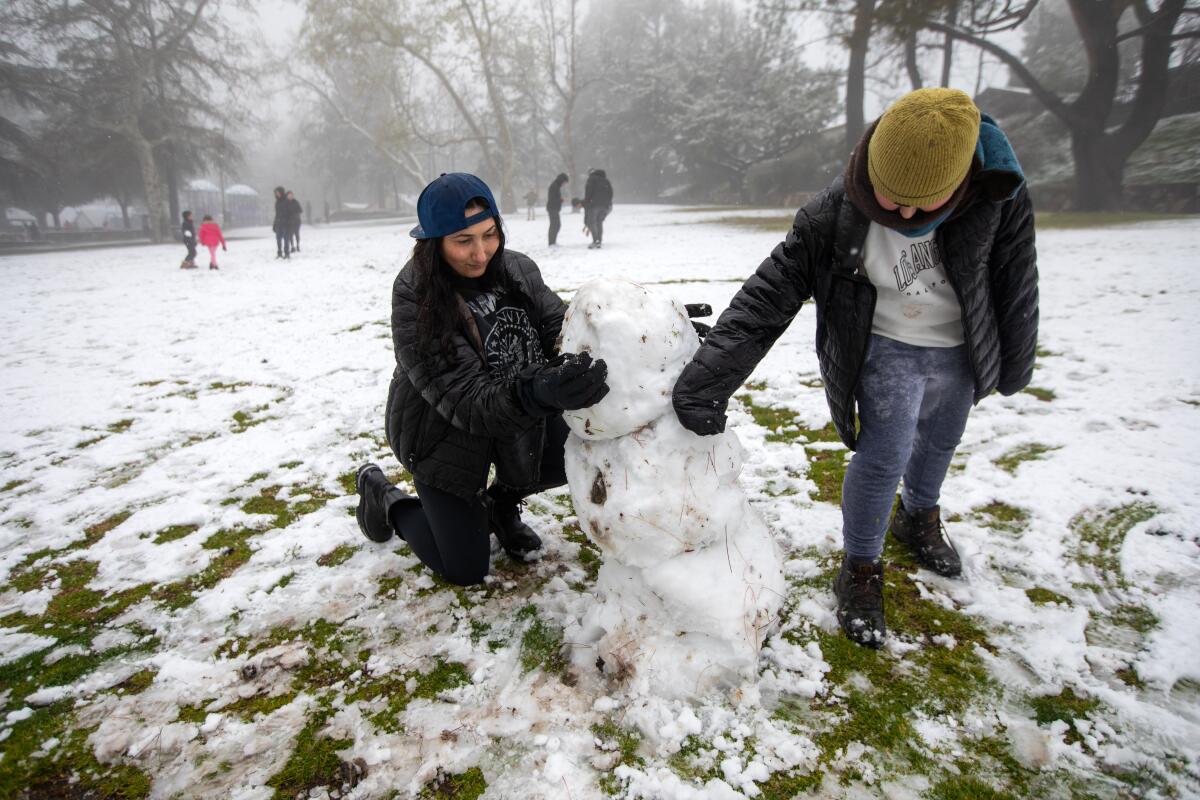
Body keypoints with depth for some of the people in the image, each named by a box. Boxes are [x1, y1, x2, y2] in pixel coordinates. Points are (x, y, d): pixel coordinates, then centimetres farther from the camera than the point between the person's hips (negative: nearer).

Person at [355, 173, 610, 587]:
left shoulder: (517, 269, -12)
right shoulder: (415, 301, -28)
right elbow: (465, 401, -34)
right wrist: (536, 393, -53)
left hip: (519, 420, 5)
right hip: (444, 435, -5)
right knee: (466, 570, 2)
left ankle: (501, 499, 15)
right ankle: (383, 495, 28)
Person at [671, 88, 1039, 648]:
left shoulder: (997, 193, -23)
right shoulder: (834, 217, -29)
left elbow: (1016, 281, -8)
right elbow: (767, 296, -29)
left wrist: (1013, 362, 4)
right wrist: (708, 378, -36)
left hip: (961, 350, 4)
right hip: (886, 350, -3)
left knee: (939, 443, 22)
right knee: (883, 456, -8)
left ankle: (918, 518, 53)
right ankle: (861, 571, 15)